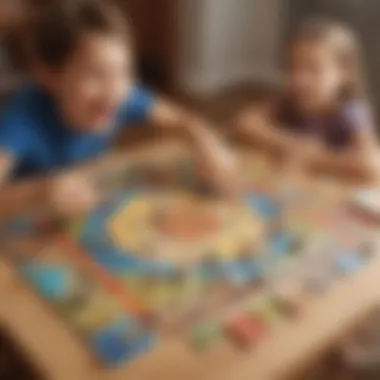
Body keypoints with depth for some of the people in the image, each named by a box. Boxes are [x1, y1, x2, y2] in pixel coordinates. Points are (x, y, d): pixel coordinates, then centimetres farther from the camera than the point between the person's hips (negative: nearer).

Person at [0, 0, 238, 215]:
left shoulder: (124, 98, -17)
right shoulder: (26, 117, -31)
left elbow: (183, 120, -4)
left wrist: (205, 141, -25)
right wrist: (42, 193, -57)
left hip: (93, 214, 4)